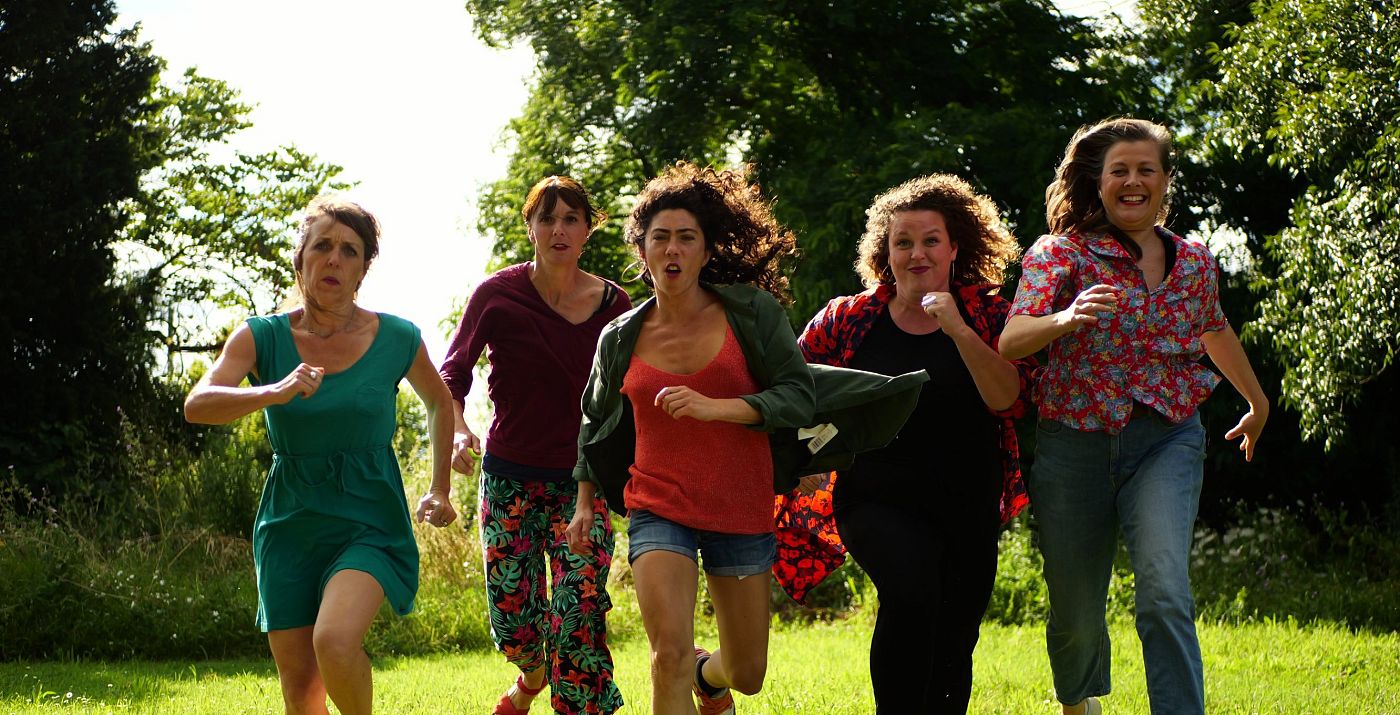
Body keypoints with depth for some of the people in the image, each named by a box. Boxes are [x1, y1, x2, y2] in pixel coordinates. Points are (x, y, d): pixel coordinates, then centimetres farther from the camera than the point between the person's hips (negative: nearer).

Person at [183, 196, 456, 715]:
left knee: (335, 641, -29)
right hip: (290, 528, 2)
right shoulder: (262, 337, -4)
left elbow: (439, 402, 17)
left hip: (370, 523, -2)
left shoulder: (397, 340, -3)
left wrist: (440, 490, 14)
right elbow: (197, 405, -21)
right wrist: (275, 392, -36)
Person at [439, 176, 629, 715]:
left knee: (578, 619, -13)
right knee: (513, 620, 4)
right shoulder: (497, 295, -5)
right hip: (510, 479, 0)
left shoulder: (613, 305, -2)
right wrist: (457, 430, -15)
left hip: (582, 484, 0)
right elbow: (453, 372, 4)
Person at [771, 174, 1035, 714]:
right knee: (912, 588, -32)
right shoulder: (849, 320, 2)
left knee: (951, 653, 8)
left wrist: (958, 330, -22)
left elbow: (1008, 399, -14)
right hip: (878, 502, -2)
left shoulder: (989, 316, 2)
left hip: (968, 509, 2)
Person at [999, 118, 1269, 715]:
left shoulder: (1193, 261, 6)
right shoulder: (1062, 253, -6)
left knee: (1165, 590, -23)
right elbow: (1011, 341, -21)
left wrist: (1259, 403, 41)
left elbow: (1216, 334, 27)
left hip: (1167, 441, 1)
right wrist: (1066, 318, -42)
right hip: (1075, 443, -1)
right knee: (1076, 610, 11)